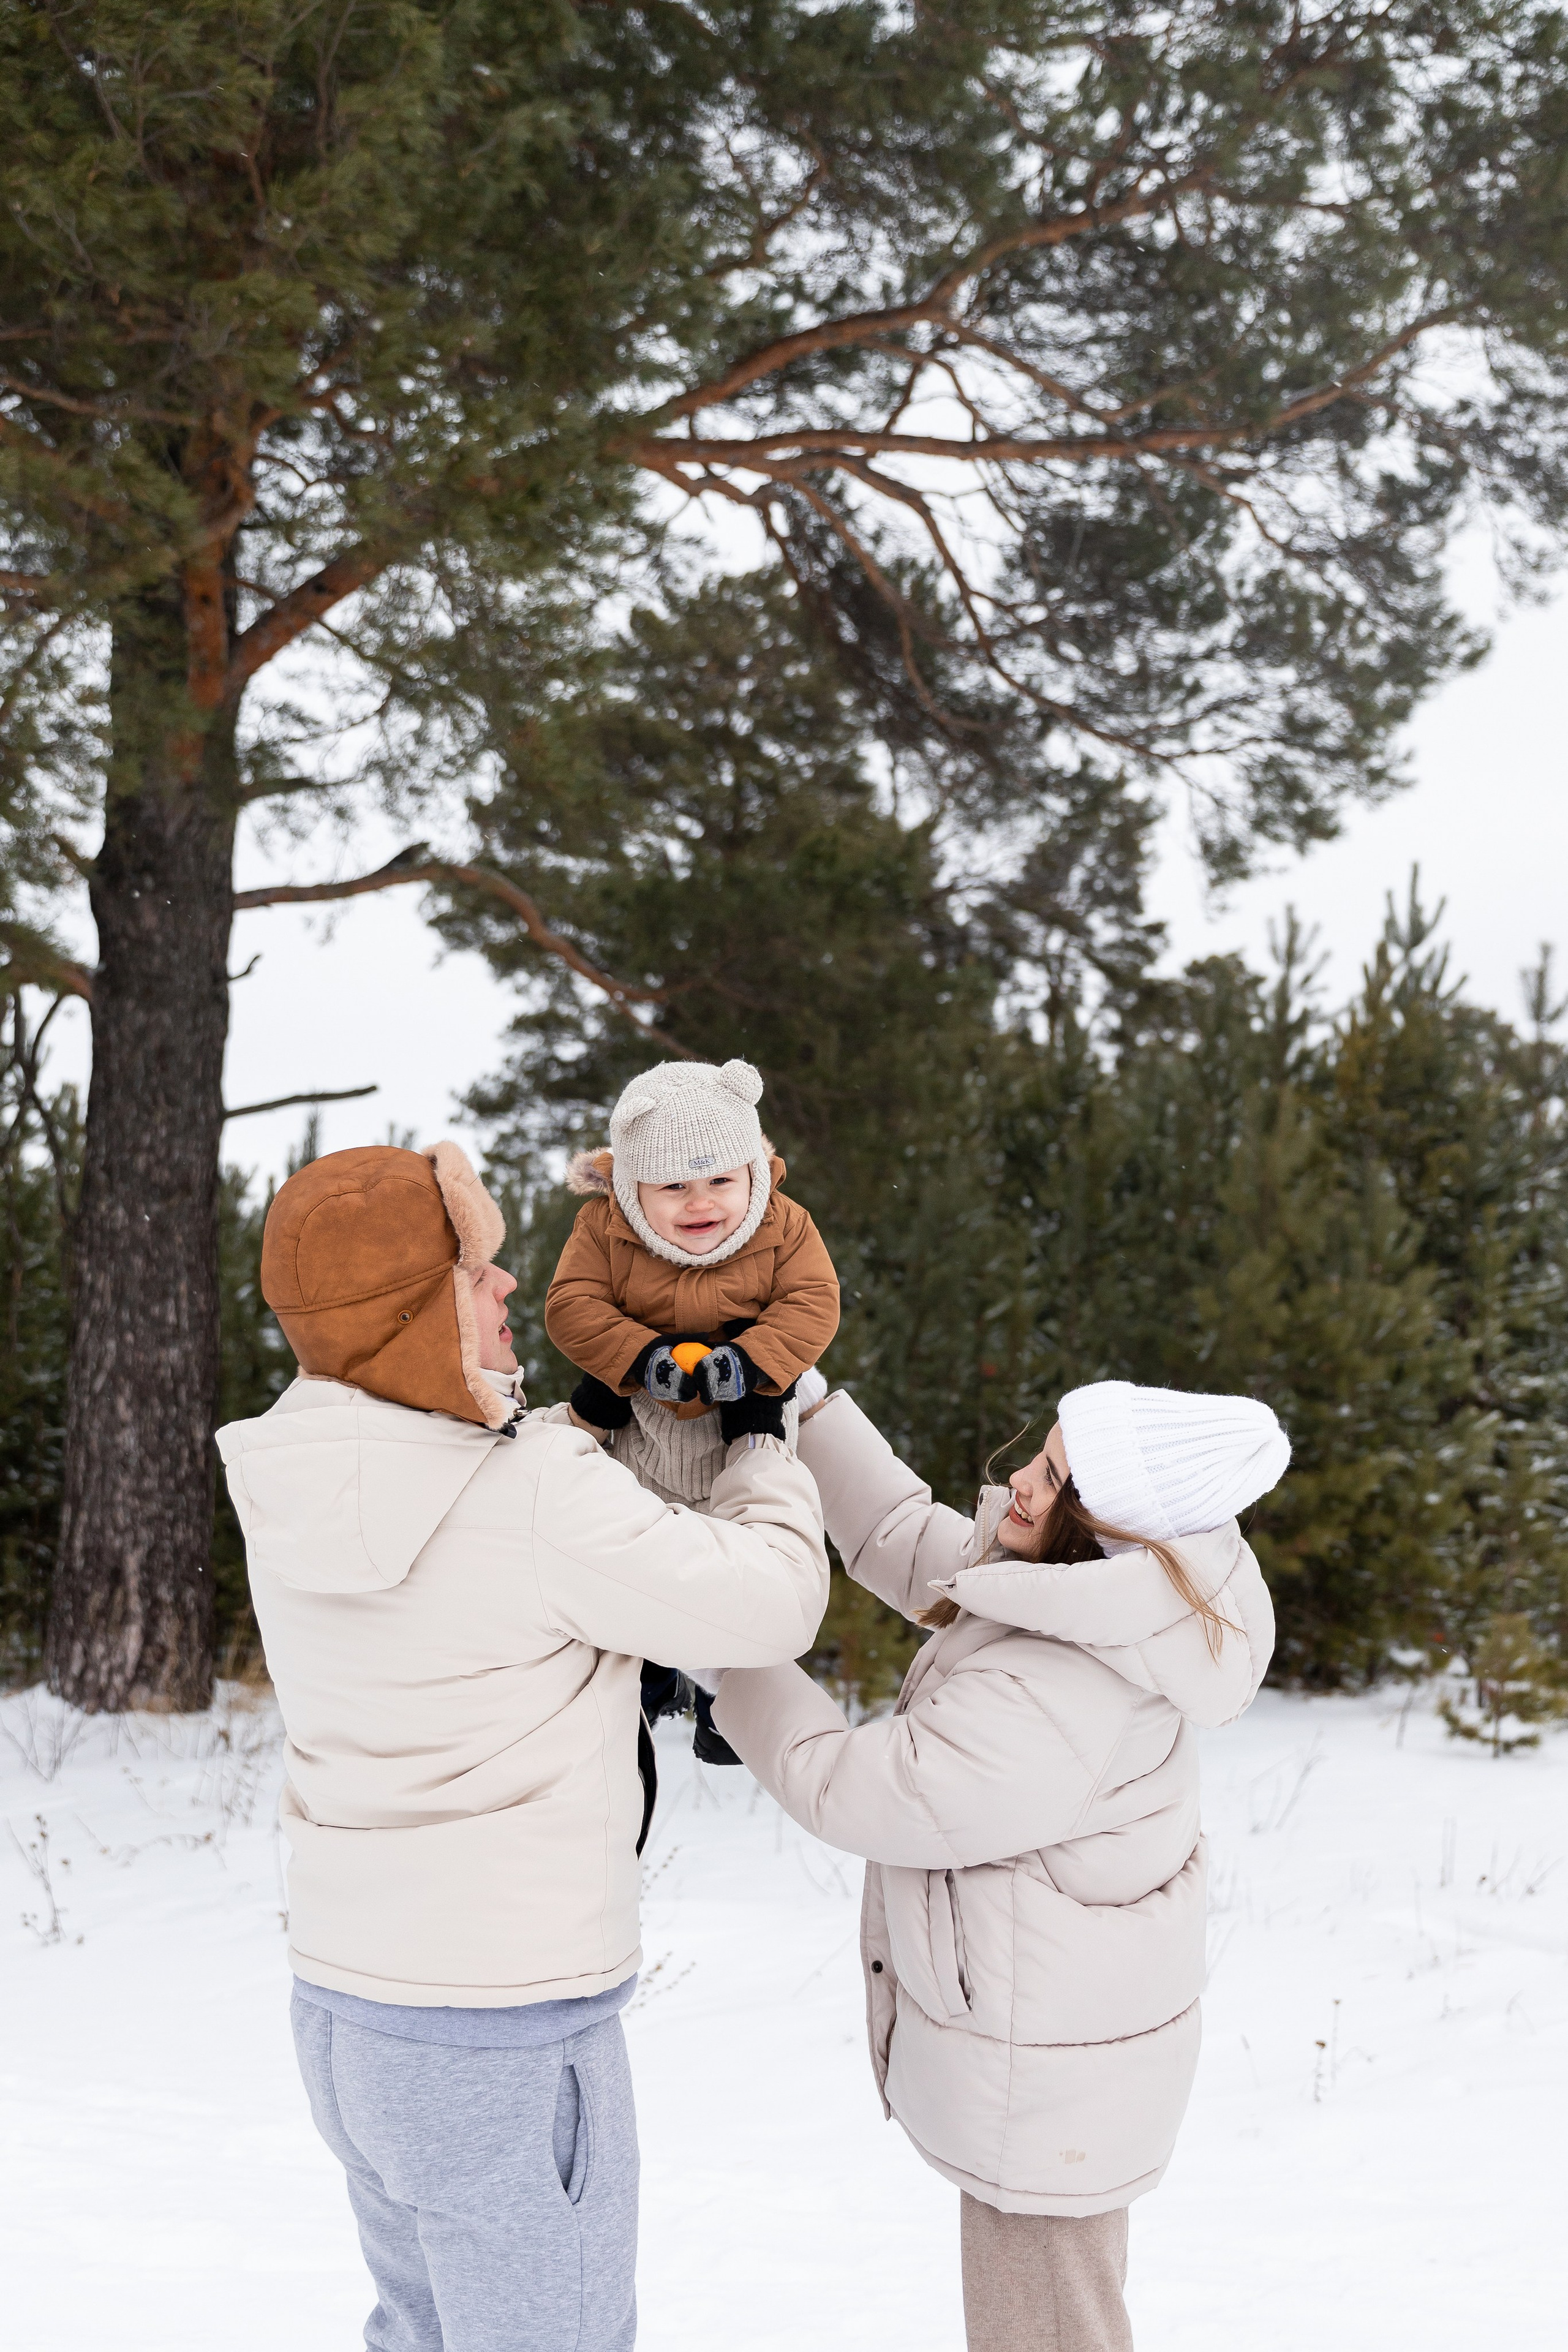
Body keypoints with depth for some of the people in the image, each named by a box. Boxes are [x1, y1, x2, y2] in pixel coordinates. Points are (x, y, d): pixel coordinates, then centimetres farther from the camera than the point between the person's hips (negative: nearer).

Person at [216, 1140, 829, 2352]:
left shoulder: (294, 1488, -1)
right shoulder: (541, 1492, -23)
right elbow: (771, 1606, -12)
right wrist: (764, 1446, 4)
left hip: (343, 2006, 7)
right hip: (508, 2037, -7)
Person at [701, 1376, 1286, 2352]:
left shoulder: (1053, 1706, -35)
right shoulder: (1090, 1608, -6)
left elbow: (848, 1788, -25)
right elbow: (907, 1542, 7)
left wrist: (729, 1658, -14)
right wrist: (811, 1408, 4)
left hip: (1044, 2071, -10)